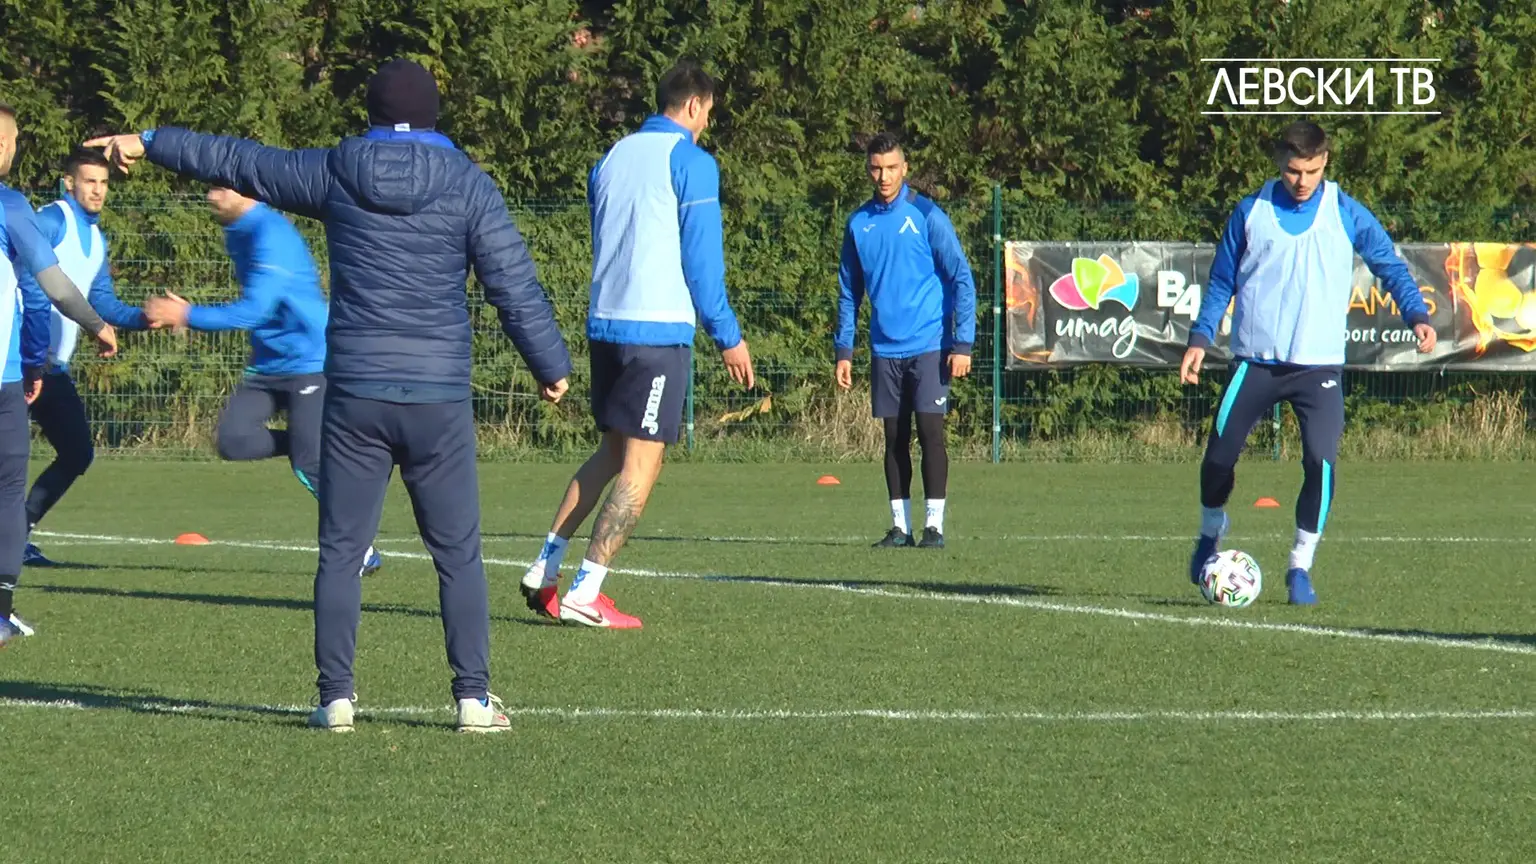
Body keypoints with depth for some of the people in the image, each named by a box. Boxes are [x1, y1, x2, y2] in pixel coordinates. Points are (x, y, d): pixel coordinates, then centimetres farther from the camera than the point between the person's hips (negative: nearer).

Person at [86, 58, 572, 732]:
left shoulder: (332, 173, 4)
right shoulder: (468, 186, -1)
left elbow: (236, 161, 16)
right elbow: (516, 286, -1)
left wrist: (148, 143, 30)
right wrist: (552, 366, 12)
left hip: (354, 397, 1)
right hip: (438, 398, -1)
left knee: (340, 551, 7)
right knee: (458, 554, 4)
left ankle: (335, 697, 5)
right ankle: (473, 698, 0)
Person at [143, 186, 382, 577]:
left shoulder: (271, 235, -21)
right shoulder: (236, 234, 9)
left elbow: (254, 310, -26)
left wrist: (187, 316, -21)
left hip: (308, 362, -8)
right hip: (268, 365, 8)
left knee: (310, 464, -11)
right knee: (232, 440, -11)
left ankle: (362, 552, 2)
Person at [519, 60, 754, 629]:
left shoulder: (612, 159, 15)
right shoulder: (691, 162, -6)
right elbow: (702, 257, -8)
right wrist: (728, 337, -2)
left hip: (604, 325, 7)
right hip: (659, 330, -7)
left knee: (613, 452, 18)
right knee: (641, 465, -4)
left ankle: (544, 571, 11)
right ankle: (584, 595, -9)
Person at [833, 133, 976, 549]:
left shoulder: (926, 216, -6)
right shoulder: (859, 223, 7)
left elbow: (962, 280, -5)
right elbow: (849, 291, 15)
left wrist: (962, 344, -11)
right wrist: (843, 350, 10)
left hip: (929, 346, -4)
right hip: (885, 349, 4)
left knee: (930, 430, -7)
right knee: (895, 437, 6)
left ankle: (934, 524, -2)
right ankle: (900, 525, 11)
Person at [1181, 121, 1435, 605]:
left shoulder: (1346, 216, 1)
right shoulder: (1252, 213, 5)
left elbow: (1390, 266, 7)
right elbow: (1221, 282, 12)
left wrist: (1417, 316, -8)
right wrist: (1200, 338, 2)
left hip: (1319, 365, -1)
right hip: (1256, 361, 1)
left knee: (1321, 462, -16)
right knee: (1219, 455, 1)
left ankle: (1301, 567, -1)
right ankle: (1211, 533, 32)